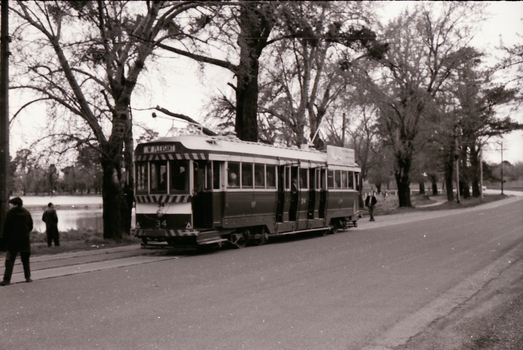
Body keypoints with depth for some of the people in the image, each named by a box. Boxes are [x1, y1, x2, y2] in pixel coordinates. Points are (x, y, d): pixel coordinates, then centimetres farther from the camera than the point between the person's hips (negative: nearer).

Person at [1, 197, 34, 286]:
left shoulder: (10, 213, -8)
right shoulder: (26, 213, 4)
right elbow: (31, 226, 8)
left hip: (13, 240, -4)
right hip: (25, 240, 4)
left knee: (9, 260, -2)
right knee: (25, 259, 14)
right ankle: (28, 277, 14)